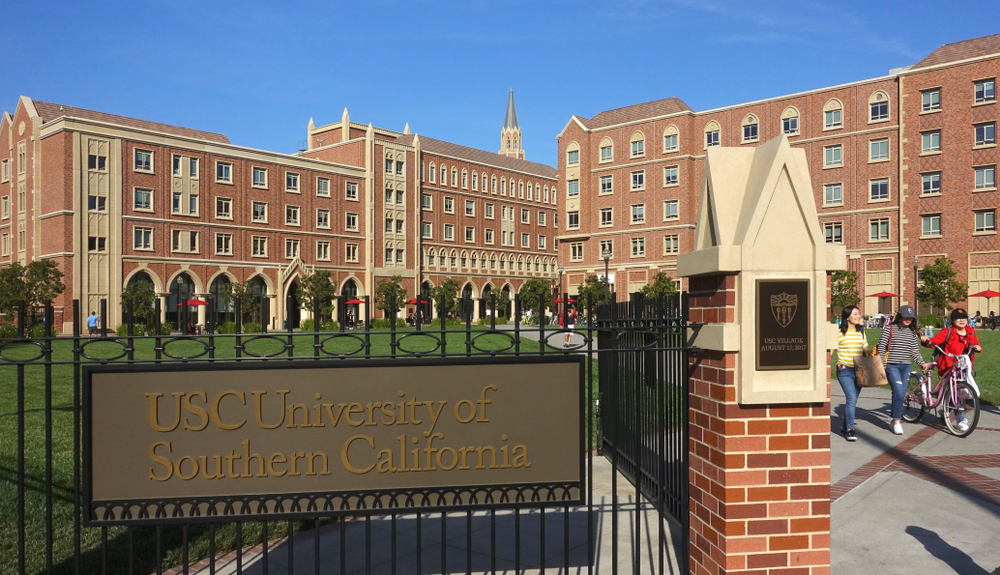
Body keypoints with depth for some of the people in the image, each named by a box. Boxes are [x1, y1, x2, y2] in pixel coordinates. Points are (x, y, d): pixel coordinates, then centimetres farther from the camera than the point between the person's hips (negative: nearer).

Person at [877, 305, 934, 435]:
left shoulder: (912, 332, 11)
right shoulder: (889, 329, -3)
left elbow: (915, 351, 12)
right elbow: (881, 346, -5)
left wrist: (922, 363, -2)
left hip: (906, 367, 5)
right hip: (892, 366, -5)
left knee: (901, 394, 6)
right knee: (899, 393, -16)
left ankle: (894, 421, 19)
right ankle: (897, 421, -6)